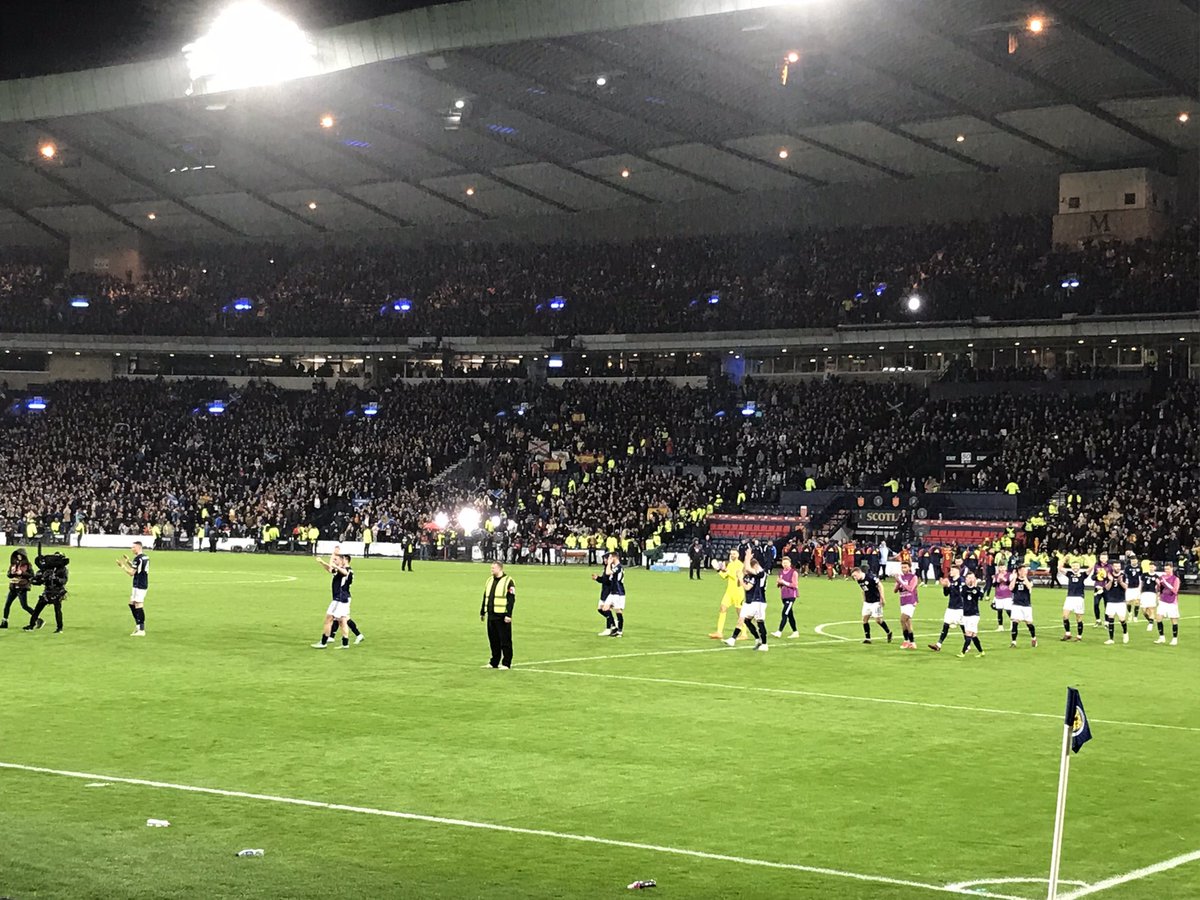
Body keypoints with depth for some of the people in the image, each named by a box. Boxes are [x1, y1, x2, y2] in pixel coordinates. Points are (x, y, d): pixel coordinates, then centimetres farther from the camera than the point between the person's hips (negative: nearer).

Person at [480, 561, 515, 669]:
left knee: (505, 640, -3)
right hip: (491, 616, 7)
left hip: (502, 616, -7)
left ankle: (506, 663, 1)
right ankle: (494, 662, 19)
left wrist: (508, 615, -17)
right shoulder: (489, 581, 16)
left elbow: (511, 599, -11)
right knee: (493, 640, 10)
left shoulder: (508, 581, -6)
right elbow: (485, 598, 22)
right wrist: (482, 612, 20)